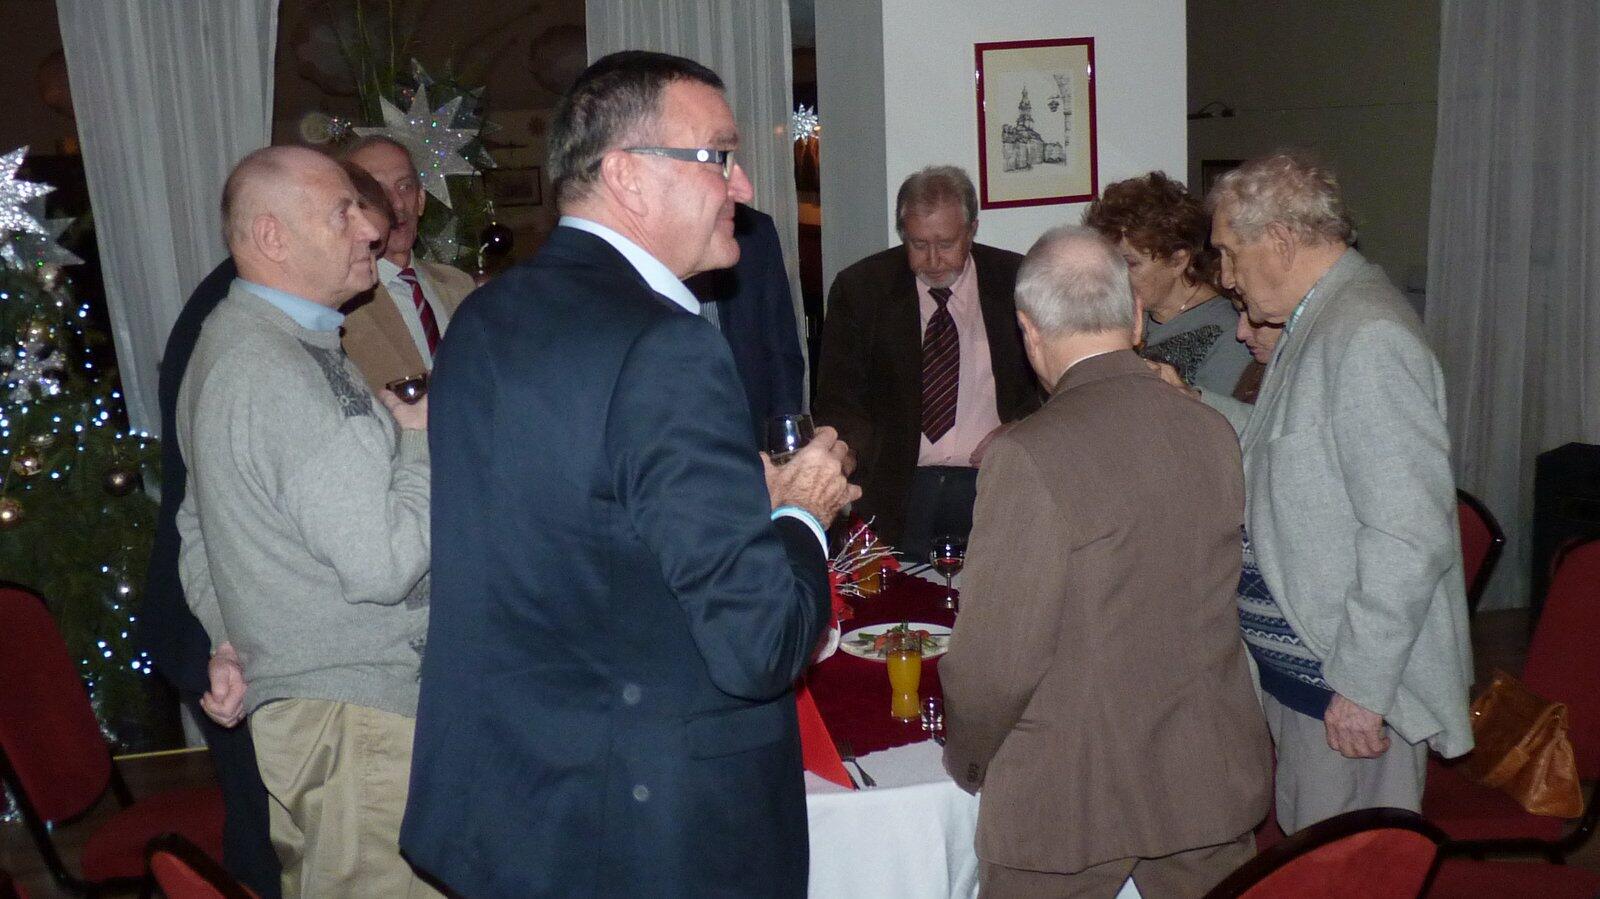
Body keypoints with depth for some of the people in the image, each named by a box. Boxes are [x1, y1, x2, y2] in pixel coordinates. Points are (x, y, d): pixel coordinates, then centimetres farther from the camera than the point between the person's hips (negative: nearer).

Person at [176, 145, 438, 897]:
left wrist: (230, 639, 19)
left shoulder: (226, 340, 13)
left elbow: (198, 525, 21)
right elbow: (383, 566, -24)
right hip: (353, 707, -10)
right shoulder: (289, 377, -22)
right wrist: (421, 442, -11)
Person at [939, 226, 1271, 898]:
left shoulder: (1027, 458, -22)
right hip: (1211, 779, 5)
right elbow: (1209, 602, 9)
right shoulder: (1214, 433, -4)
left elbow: (995, 661, -19)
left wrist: (969, 763, -1)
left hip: (1065, 797, -5)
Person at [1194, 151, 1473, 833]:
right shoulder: (1315, 322, 11)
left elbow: (1408, 535, -25)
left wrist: (1361, 683, -23)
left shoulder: (1368, 339, -22)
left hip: (1352, 677, -10)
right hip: (1297, 657, 10)